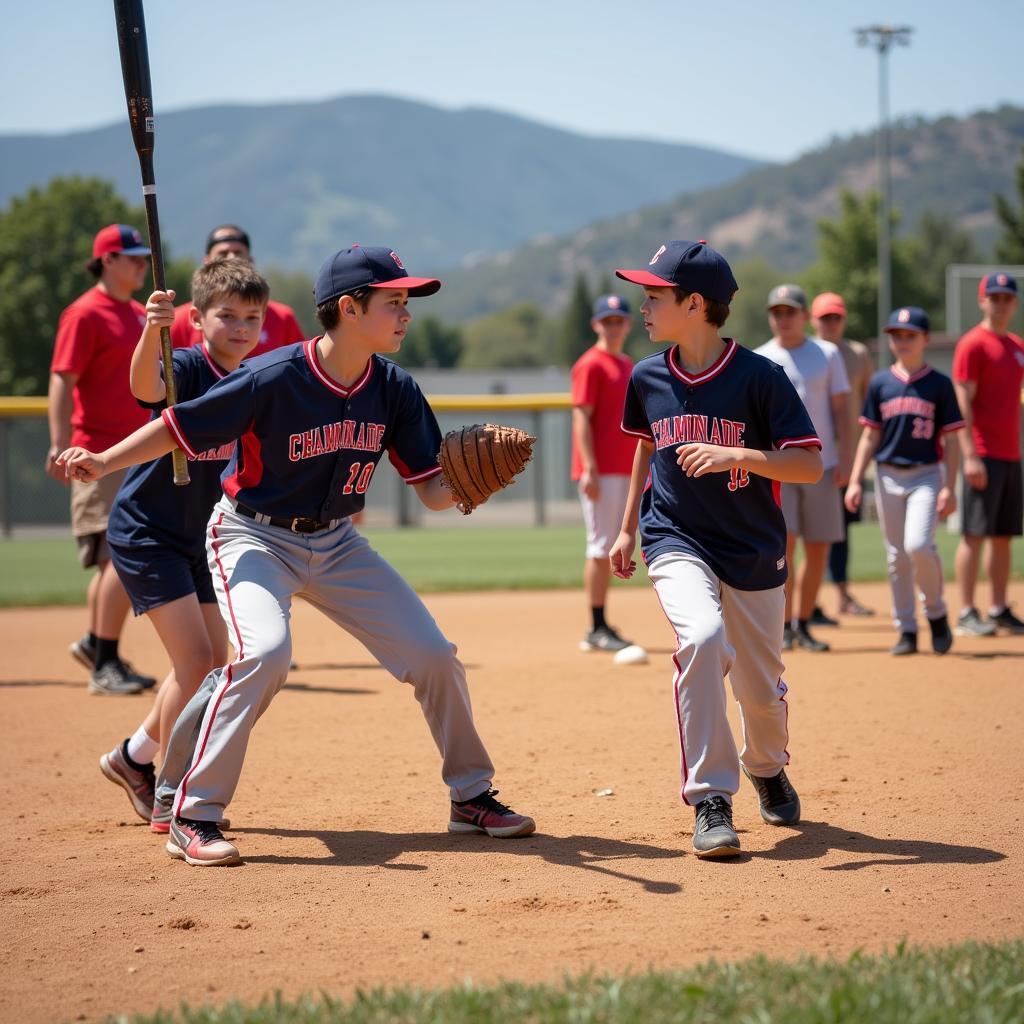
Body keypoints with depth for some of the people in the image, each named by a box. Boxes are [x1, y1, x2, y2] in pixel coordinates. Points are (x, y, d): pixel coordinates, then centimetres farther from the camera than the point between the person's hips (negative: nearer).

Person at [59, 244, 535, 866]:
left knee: (434, 655, 0)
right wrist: (105, 463, -30)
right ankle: (194, 818, -20)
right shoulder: (272, 379, -25)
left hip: (335, 544, 6)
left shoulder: (394, 389, -9)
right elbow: (180, 426, -18)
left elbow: (434, 490, -7)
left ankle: (472, 797, 21)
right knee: (266, 651, -31)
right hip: (253, 537, -5)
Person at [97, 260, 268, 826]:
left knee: (211, 664, 11)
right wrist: (152, 332, -62)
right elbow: (145, 384, -44)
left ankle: (133, 758, 31)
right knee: (195, 659, -13)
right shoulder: (187, 367, -19)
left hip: (199, 538, 8)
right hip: (145, 534, -8)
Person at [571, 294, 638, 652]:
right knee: (601, 548, -8)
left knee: (609, 548, 10)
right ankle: (597, 629, -6)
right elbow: (582, 417, -13)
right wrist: (589, 468, -21)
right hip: (600, 471, -8)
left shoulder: (628, 366, 18)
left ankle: (601, 628, 16)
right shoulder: (590, 365, -7)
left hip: (624, 470, 8)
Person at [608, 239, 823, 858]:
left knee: (761, 687, 9)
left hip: (754, 551, -1)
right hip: (677, 543, 1)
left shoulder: (760, 377, -13)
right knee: (702, 638, -29)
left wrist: (736, 455, -30)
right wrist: (629, 528, 20)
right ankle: (711, 801, -22)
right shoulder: (648, 378, 0)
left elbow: (810, 465, -16)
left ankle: (767, 769, 45)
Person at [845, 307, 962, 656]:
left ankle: (936, 613, 3)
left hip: (926, 474, -3)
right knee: (896, 556, 5)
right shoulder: (880, 383, 7)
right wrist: (855, 481, 1)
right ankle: (906, 631, 13)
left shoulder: (940, 384, 0)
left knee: (918, 545, -20)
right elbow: (870, 436, 9)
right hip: (888, 476, 3)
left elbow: (951, 441, 0)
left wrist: (950, 488, -7)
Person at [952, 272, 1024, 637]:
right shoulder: (973, 344, -7)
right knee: (975, 534, -7)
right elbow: (963, 402, -13)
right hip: (983, 455, -8)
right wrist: (969, 455, -20)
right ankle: (967, 614, -5)